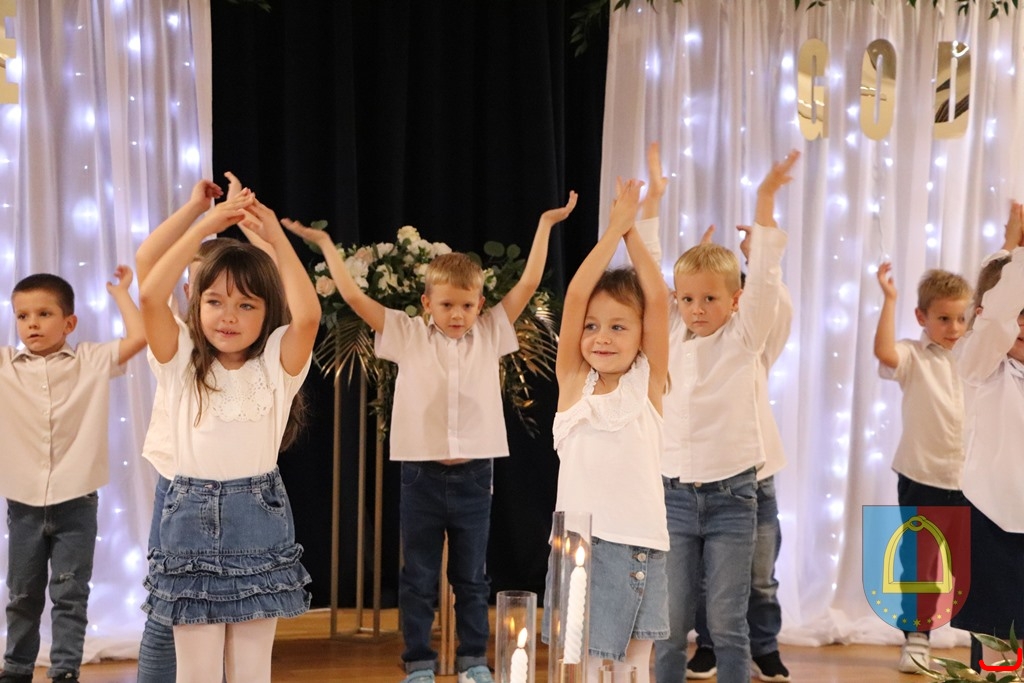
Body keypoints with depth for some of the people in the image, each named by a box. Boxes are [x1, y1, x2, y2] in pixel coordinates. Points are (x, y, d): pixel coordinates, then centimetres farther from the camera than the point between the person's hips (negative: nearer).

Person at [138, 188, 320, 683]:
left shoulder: (276, 364, 0)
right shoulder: (181, 362, 0)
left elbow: (308, 315, -20)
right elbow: (150, 297, -16)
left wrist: (276, 237, -16)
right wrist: (206, 225, -17)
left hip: (259, 522, 0)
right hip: (191, 521, 0)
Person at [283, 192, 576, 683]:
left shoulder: (491, 334, 2)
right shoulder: (407, 336, -1)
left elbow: (528, 283, 0)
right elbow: (353, 296, -5)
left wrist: (545, 224, 1)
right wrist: (324, 242, -4)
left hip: (473, 476, 1)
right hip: (422, 475, -1)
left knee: (471, 578, 13)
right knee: (418, 579, 9)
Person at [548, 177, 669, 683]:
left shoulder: (647, 382, 3)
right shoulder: (573, 380, 3)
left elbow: (658, 299, -5)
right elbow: (575, 295, -6)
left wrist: (632, 232, -2)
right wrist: (613, 228, -3)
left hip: (642, 545, 1)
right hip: (582, 543, 0)